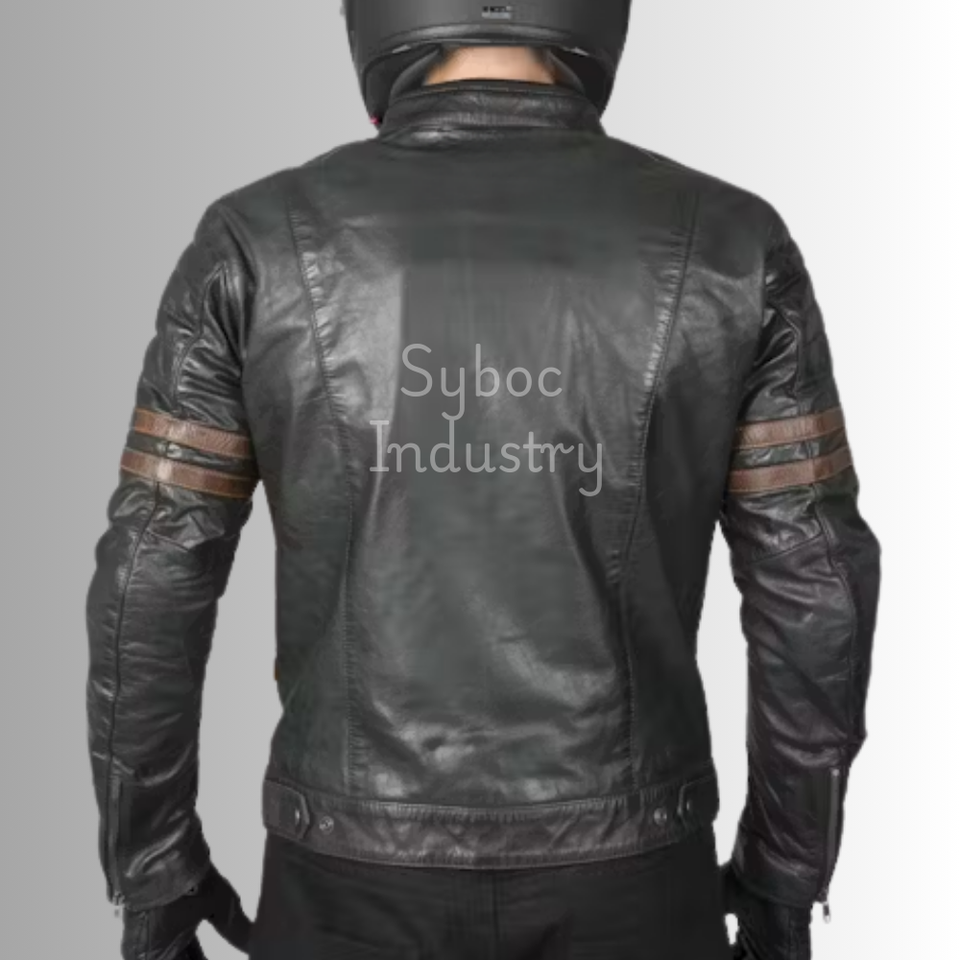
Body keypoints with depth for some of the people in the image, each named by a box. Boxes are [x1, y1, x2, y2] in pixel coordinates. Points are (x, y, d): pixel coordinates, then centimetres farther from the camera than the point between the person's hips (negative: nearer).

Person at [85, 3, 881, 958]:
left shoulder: (259, 241, -10)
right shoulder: (730, 244, -8)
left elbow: (151, 583, -9)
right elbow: (810, 586, -6)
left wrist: (150, 874, 6)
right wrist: (788, 873, 8)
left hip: (367, 874, 0)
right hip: (615, 870, 1)